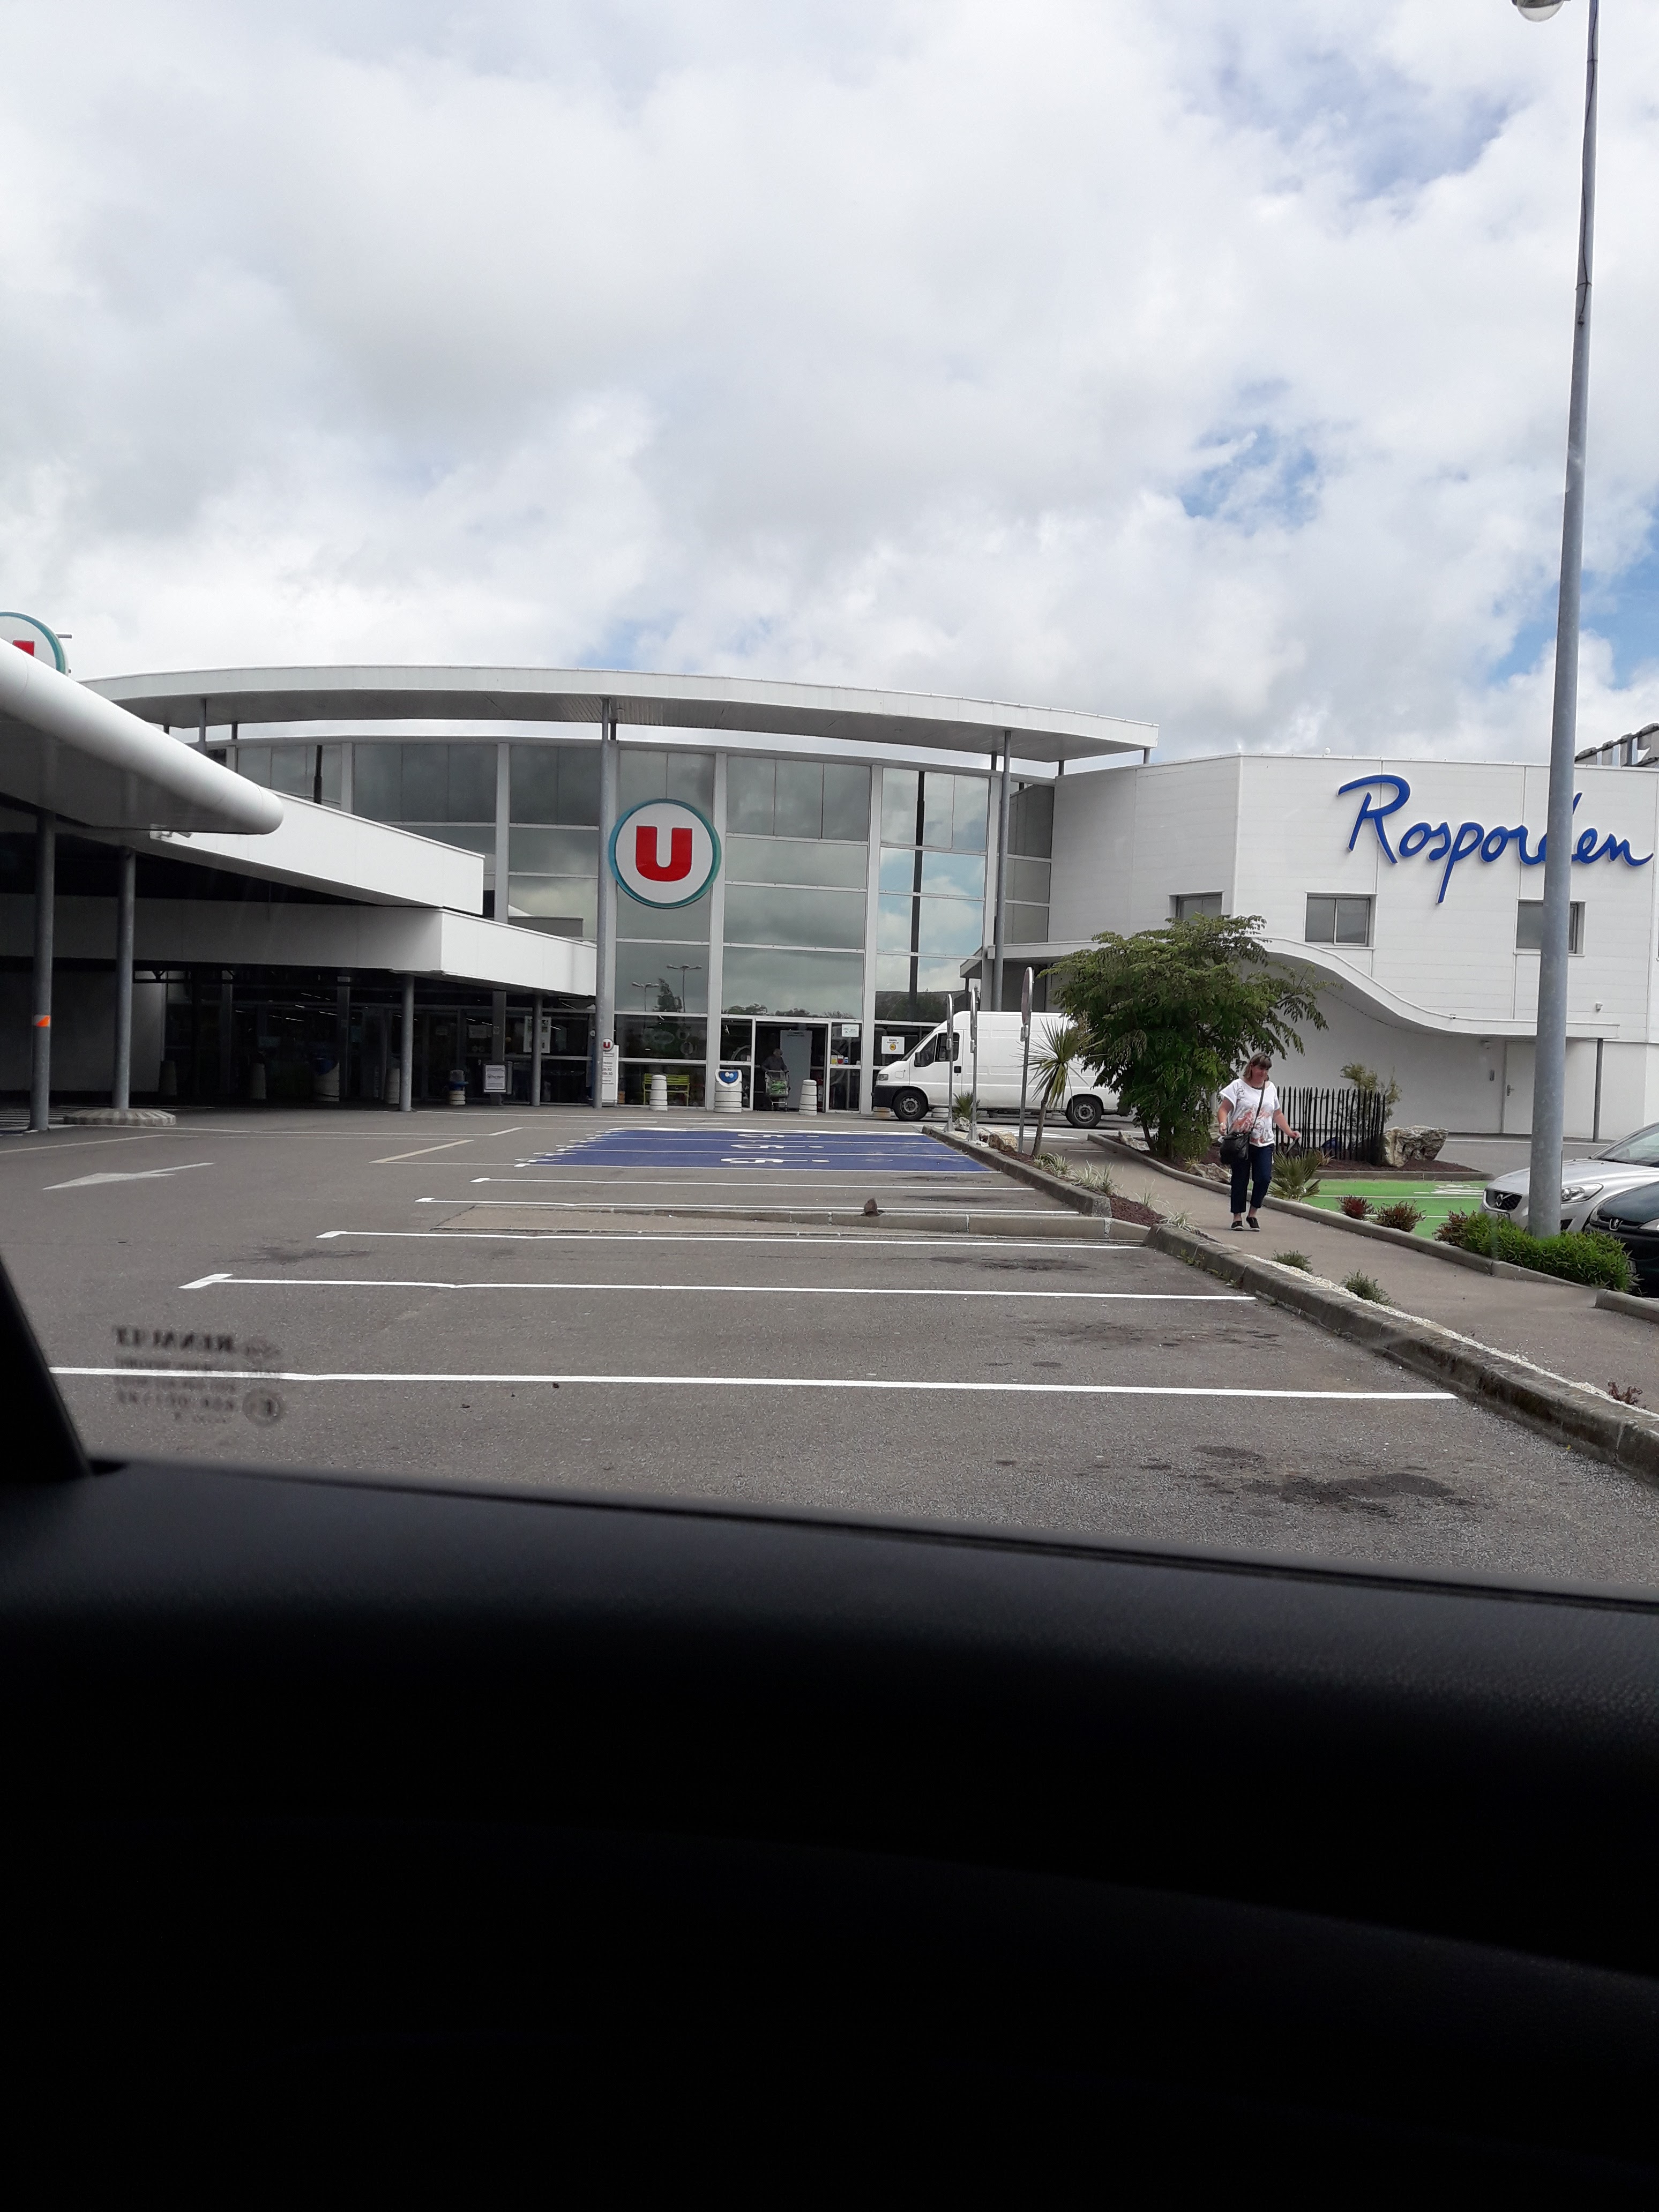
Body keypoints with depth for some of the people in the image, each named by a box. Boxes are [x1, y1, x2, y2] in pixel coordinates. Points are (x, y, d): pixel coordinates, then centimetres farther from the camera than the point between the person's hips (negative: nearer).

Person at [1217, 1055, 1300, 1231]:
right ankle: (1238, 1216, 11)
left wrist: (1290, 1132, 16)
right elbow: (1223, 1109, -7)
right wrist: (1223, 1124, -25)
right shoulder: (1238, 1086, -1)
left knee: (1264, 1178, -7)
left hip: (1264, 1143, 4)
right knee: (1241, 1179, 1)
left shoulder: (1271, 1088, 15)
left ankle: (1252, 1214, 10)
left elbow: (1277, 1115, 24)